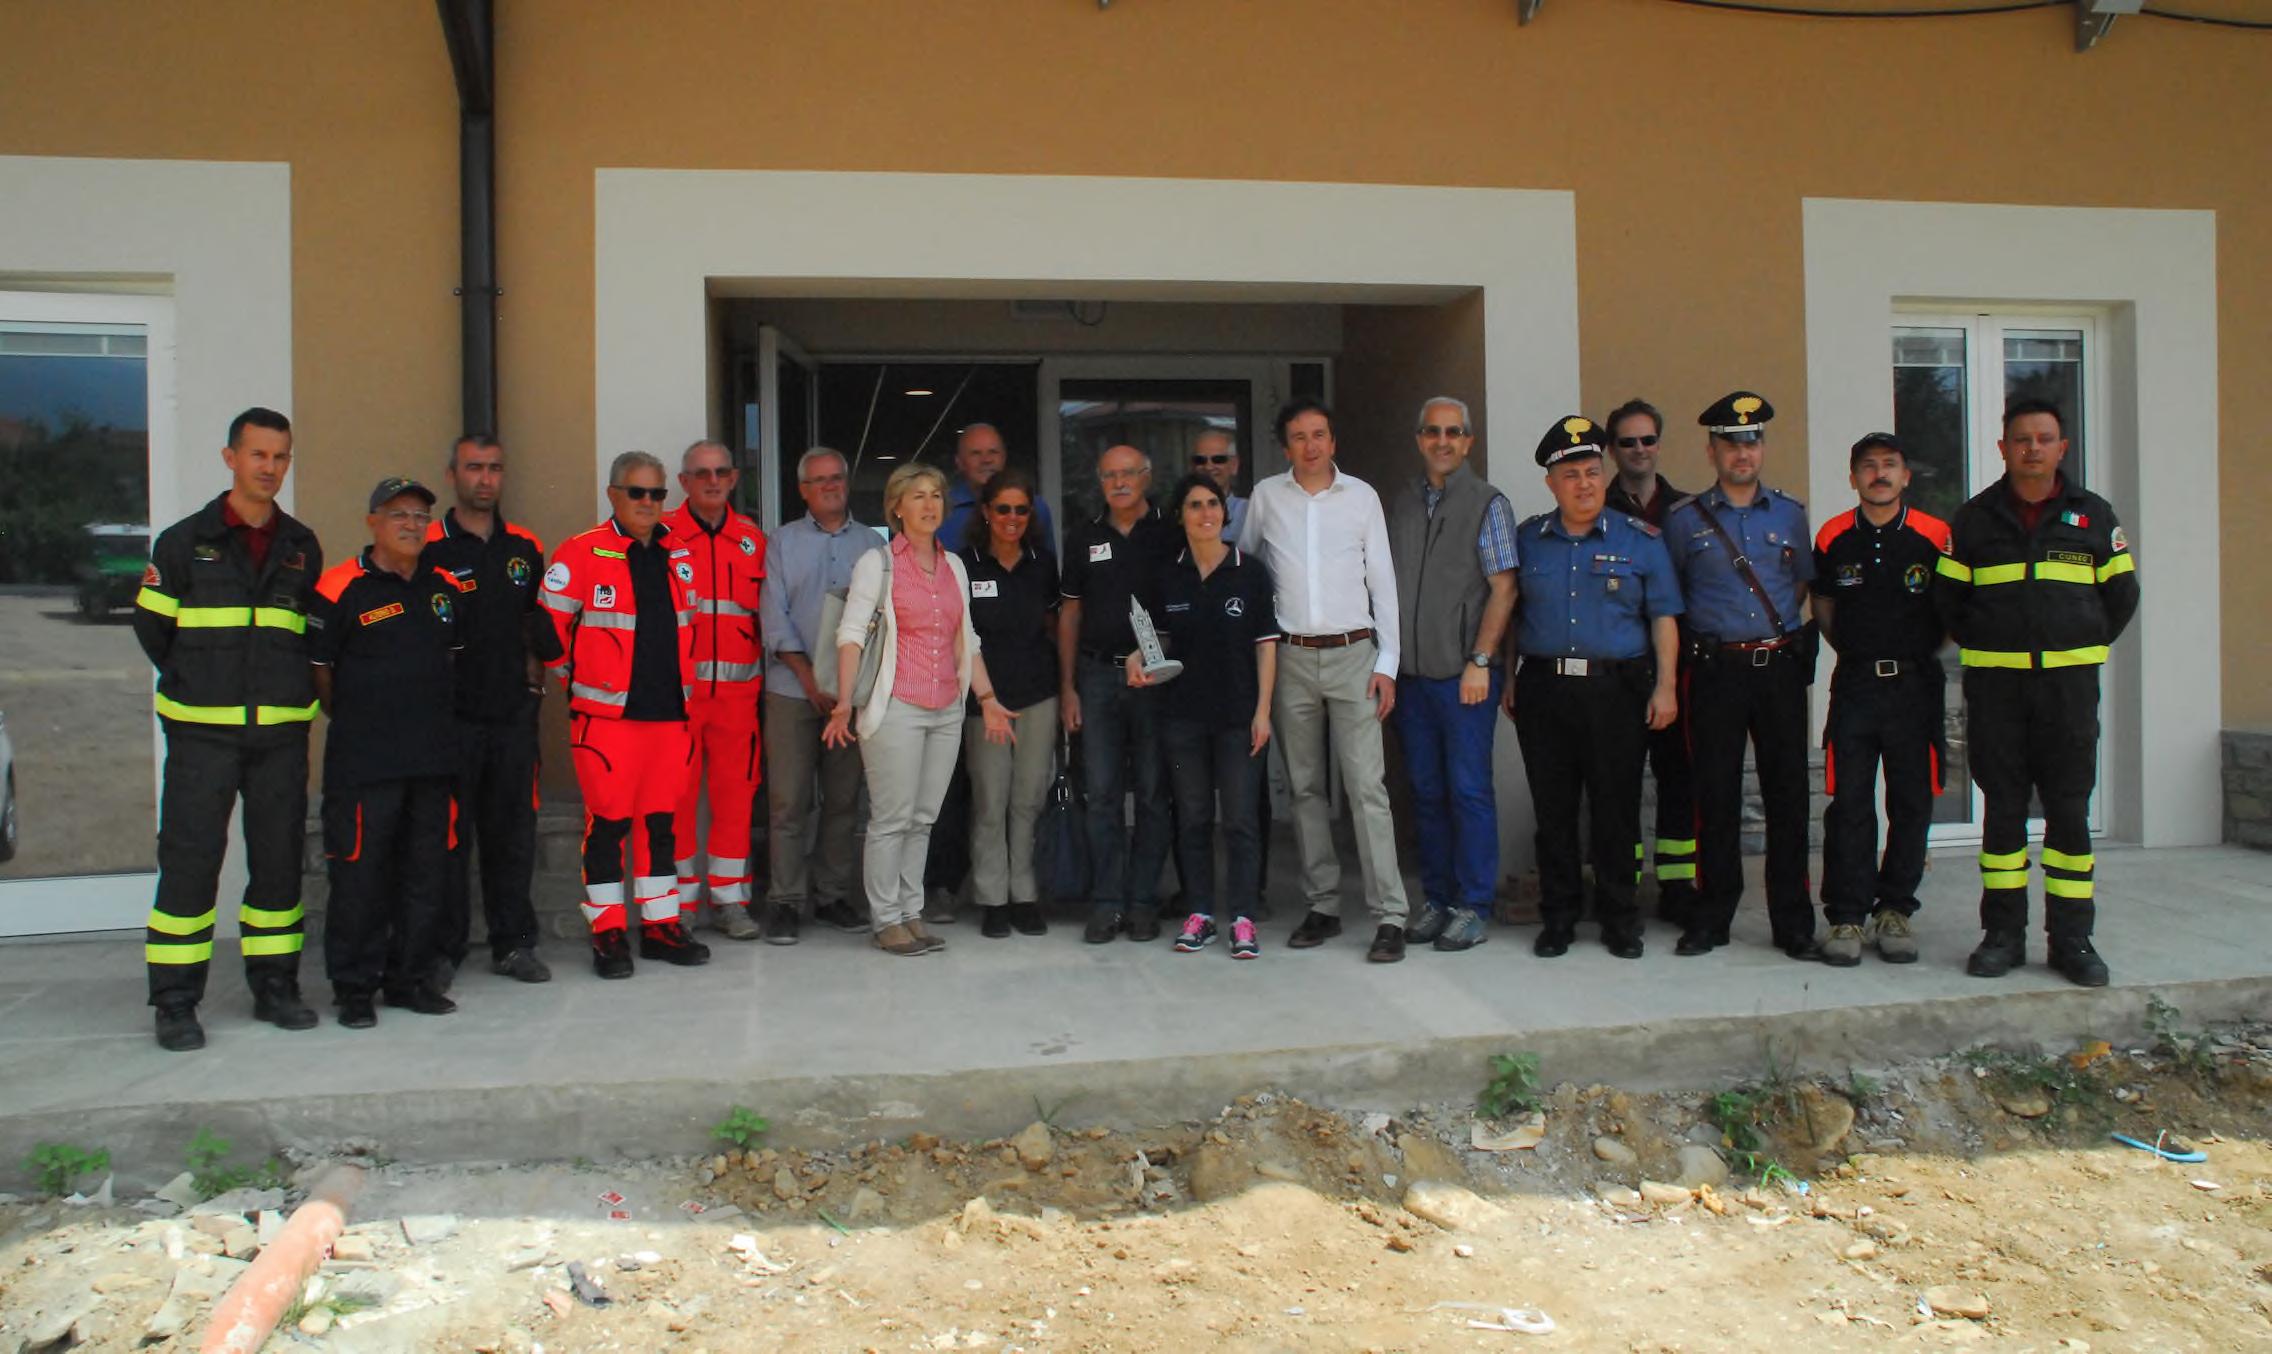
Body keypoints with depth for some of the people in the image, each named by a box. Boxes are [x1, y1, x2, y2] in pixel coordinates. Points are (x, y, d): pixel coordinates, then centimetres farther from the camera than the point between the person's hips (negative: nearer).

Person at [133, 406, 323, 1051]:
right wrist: (200, 682, 11)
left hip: (282, 731, 3)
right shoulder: (184, 541, 1)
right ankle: (175, 1002, 4)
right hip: (202, 731, -3)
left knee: (280, 858, 7)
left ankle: (275, 986, 18)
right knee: (189, 859, -3)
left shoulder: (303, 548, 10)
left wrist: (283, 682, 13)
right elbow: (152, 625, 7)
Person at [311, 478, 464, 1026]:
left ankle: (412, 979, 21)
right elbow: (318, 666, -2)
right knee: (360, 872, -2)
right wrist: (350, 720, 4)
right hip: (363, 760, -5)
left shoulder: (446, 586, 11)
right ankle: (354, 987, 9)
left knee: (425, 872, 10)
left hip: (434, 755, 5)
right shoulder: (341, 587, -6)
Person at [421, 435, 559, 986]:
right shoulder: (427, 547, -4)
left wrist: (535, 666, 10)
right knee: (448, 835, 1)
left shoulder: (525, 547, 11)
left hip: (514, 711, 4)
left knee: (513, 831, 9)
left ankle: (513, 943, 18)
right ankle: (443, 950, 11)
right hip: (451, 715, -4)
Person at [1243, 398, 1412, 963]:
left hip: (1353, 656, -2)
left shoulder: (1362, 496, 4)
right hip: (1291, 658, 2)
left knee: (1366, 785, -9)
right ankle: (1323, 906, 16)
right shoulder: (1266, 497, 5)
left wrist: (1387, 663, -2)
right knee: (1304, 788, 7)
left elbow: (1382, 581, 4)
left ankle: (1390, 914, -7)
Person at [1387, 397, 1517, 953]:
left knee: (1469, 789, -2)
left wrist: (1480, 662, -14)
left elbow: (1503, 588, -7)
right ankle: (1436, 901, 19)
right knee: (1426, 792, 9)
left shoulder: (1487, 503, -1)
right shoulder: (1402, 504, 13)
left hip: (1464, 674, -5)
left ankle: (1474, 907, 6)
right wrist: (1388, 661, 9)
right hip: (1411, 673, 5)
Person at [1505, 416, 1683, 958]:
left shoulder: (1640, 540, 5)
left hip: (1617, 690, -2)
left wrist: (1665, 686, -4)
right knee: (1553, 809, 6)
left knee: (1616, 809, 3)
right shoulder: (1527, 540, 11)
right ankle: (1558, 917, 17)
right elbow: (1512, 614, 15)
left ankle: (1619, 919, 16)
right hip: (1544, 689, 2)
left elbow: (1663, 618, 3)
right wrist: (1508, 679, 9)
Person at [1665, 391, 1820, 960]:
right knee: (1716, 795, 1)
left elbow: (1804, 584, 22)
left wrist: (1783, 630, 15)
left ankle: (1793, 922, 10)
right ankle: (1711, 918, 12)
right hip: (1715, 671, -2)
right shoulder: (1684, 519, 5)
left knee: (1788, 792, 2)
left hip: (1781, 665, 2)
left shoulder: (1790, 514, 11)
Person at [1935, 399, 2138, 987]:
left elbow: (2121, 594, 14)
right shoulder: (1974, 519, 6)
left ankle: (2071, 938, 8)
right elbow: (1948, 597, 11)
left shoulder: (2093, 515, 8)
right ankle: (2003, 933, 11)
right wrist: (1983, 645, 6)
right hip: (1994, 681, 0)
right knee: (2002, 808, 4)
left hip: (2069, 680, 0)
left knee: (2069, 809, 0)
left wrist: (2085, 645, 9)